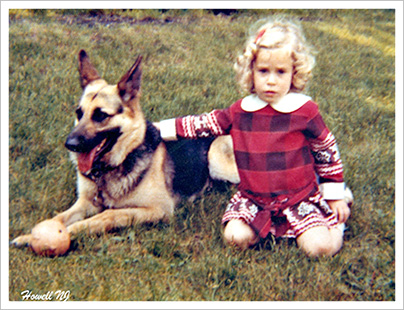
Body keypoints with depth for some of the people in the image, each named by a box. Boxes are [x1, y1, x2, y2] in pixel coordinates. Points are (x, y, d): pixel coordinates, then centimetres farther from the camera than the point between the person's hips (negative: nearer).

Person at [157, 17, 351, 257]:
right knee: (235, 236, -20)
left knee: (319, 247, -20)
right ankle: (268, 224, 9)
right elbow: (202, 125, 7)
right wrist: (157, 129, 5)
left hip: (300, 197, -2)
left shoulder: (305, 111, -9)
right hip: (254, 200, 3)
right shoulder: (240, 112, -2)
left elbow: (327, 150, 2)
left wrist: (335, 196, 7)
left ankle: (335, 221, 13)